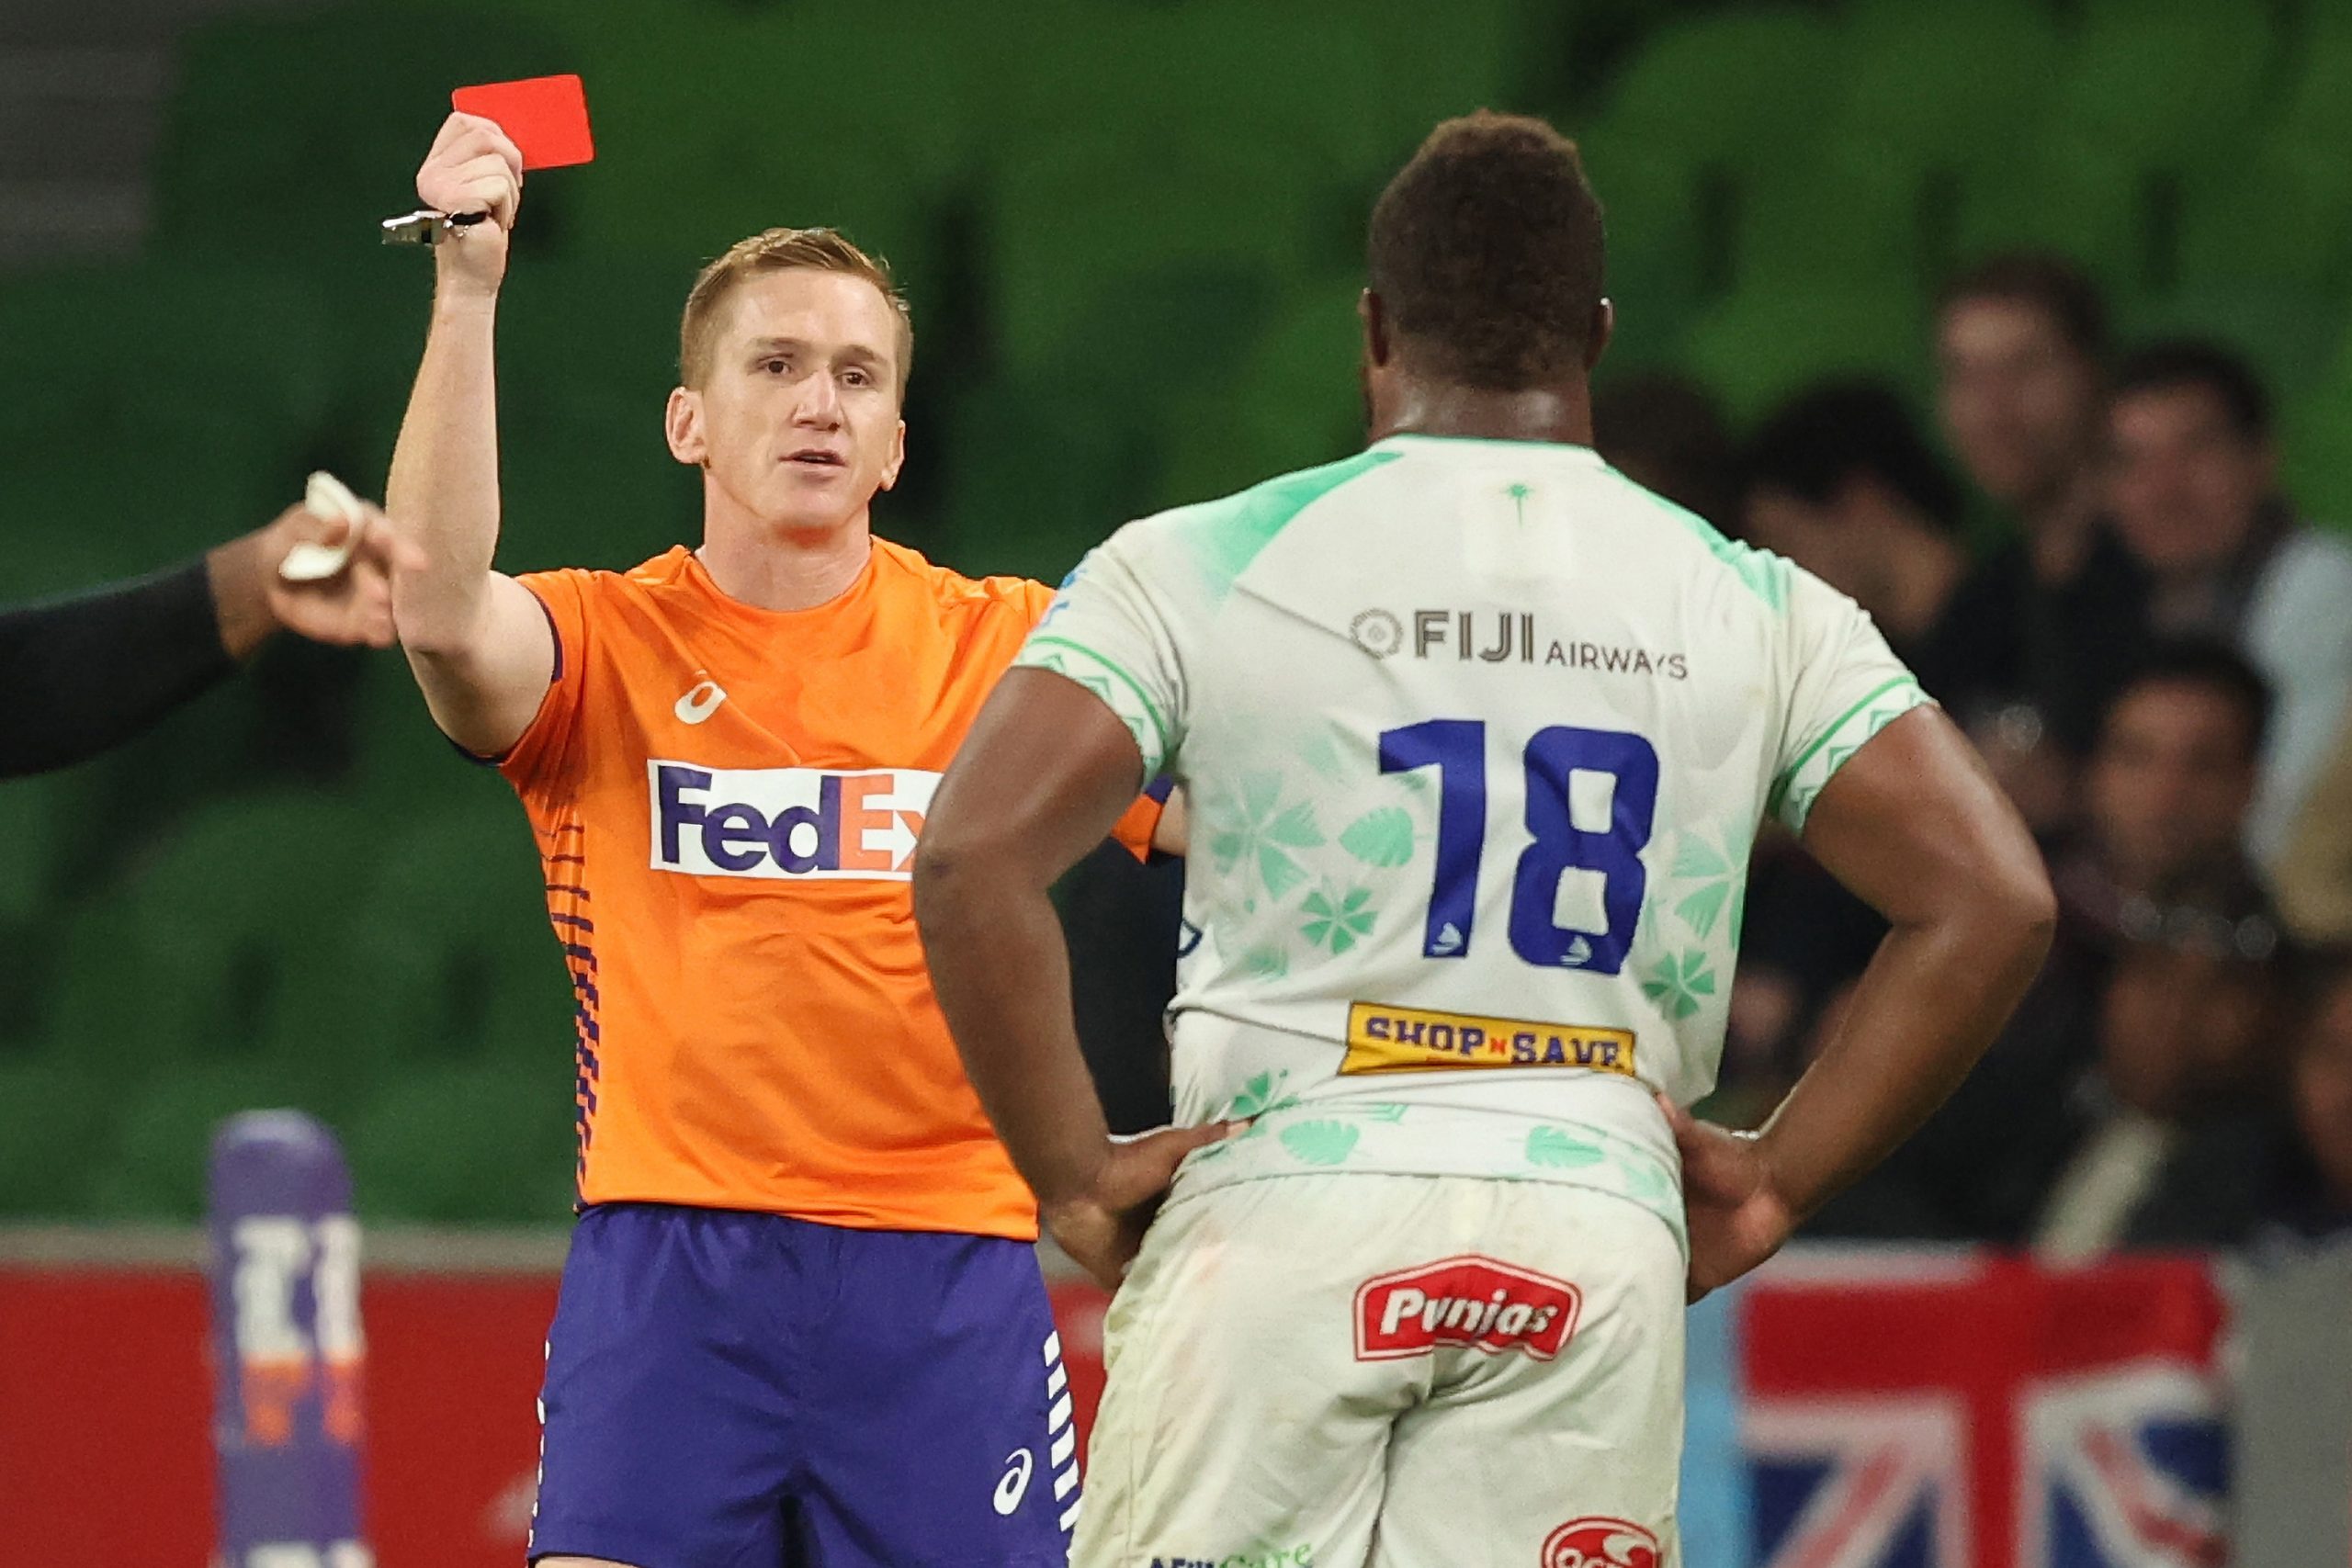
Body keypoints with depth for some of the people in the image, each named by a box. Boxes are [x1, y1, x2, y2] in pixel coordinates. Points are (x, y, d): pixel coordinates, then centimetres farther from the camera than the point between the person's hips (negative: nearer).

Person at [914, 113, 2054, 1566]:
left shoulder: (1198, 570, 3)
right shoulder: (1751, 609, 9)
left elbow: (973, 864, -9)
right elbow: (1992, 904, 3)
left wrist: (1076, 1173, 0)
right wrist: (1776, 1182, 8)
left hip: (1283, 1213, -2)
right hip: (1602, 1240, 2)